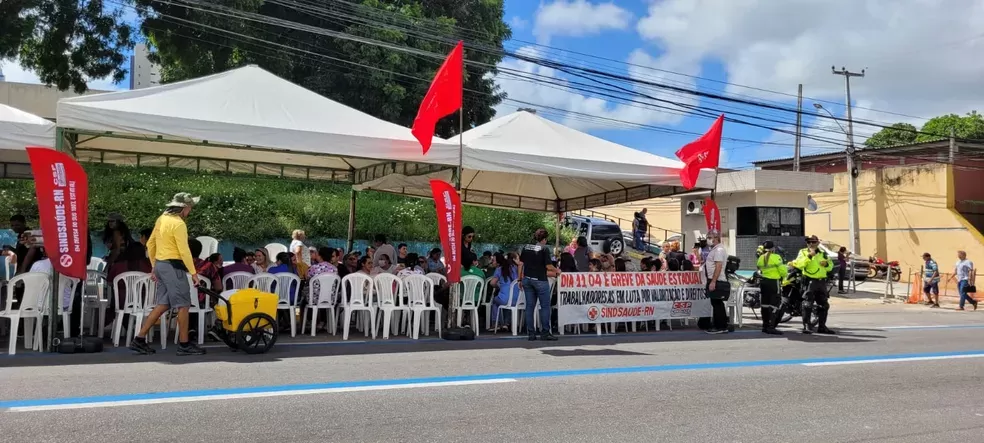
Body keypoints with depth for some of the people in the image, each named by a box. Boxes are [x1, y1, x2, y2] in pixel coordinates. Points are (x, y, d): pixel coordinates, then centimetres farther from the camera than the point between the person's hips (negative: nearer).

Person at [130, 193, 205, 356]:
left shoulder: (161, 219, 13)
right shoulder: (178, 223, -15)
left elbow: (150, 244, 19)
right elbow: (184, 251, -19)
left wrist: (154, 267, 24)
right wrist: (193, 273, -15)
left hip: (161, 264, 9)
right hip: (173, 266, -9)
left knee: (163, 305, 13)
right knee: (183, 305, -3)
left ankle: (139, 339, 13)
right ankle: (184, 345, 1)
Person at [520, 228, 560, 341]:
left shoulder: (526, 247, 8)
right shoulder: (544, 249, -9)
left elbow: (521, 264, 9)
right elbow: (548, 266, -13)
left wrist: (520, 279, 14)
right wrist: (557, 270, 6)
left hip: (527, 279, 5)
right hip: (540, 280, -5)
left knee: (530, 306, 7)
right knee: (545, 306, 3)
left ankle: (531, 333, 7)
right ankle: (545, 333, 3)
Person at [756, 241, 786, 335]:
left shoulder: (761, 258, 6)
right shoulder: (776, 257, -12)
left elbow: (759, 268, 8)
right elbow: (783, 271, -13)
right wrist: (784, 275, 7)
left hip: (764, 282, 7)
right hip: (774, 282, -6)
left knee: (765, 304, 12)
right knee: (774, 305, -7)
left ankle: (765, 326, 18)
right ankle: (771, 327, -14)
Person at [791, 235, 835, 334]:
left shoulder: (823, 253, 17)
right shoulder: (803, 252, 2)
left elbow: (830, 266, 21)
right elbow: (799, 264, -15)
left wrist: (826, 264, -2)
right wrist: (809, 256, -24)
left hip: (822, 282, 6)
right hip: (809, 281, -6)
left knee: (824, 305, 11)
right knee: (807, 305, -11)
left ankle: (822, 326, 21)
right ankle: (806, 326, -10)